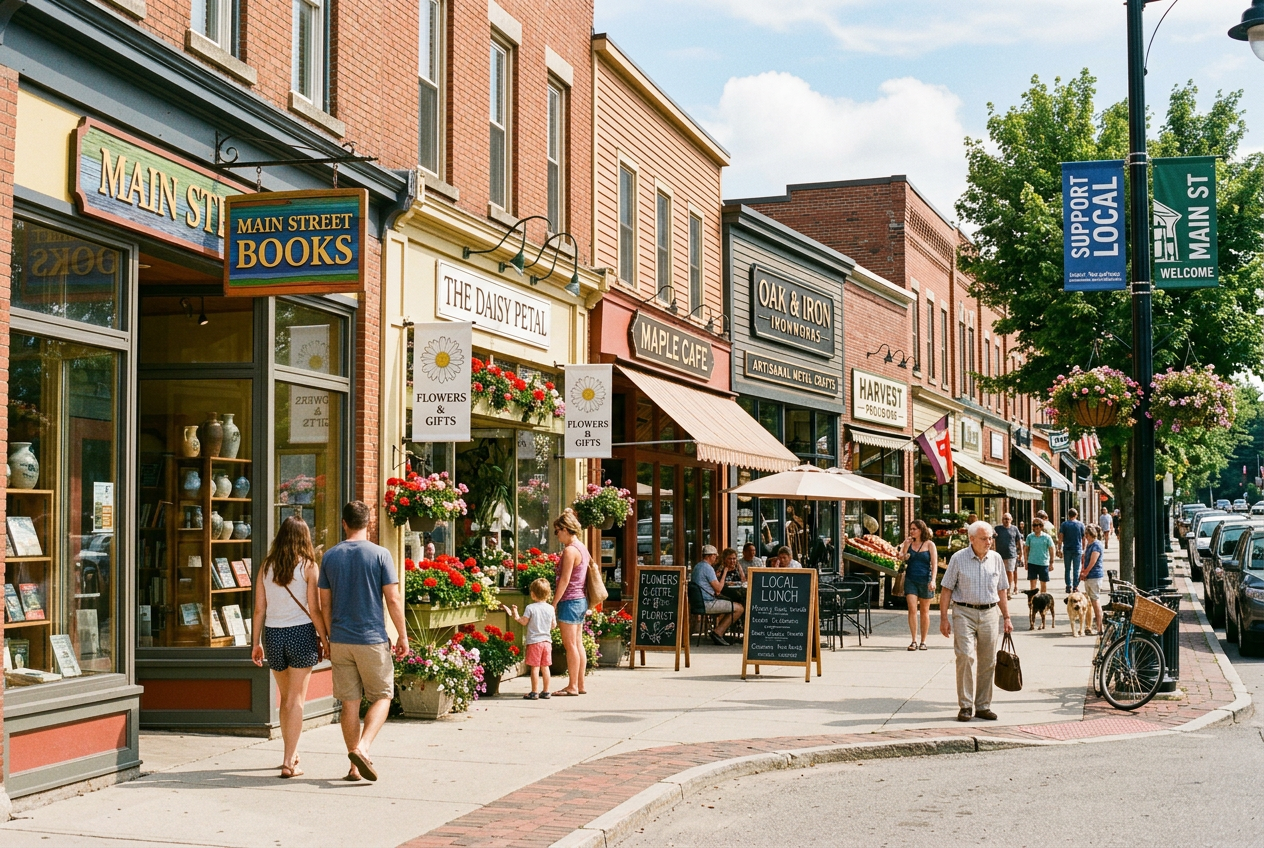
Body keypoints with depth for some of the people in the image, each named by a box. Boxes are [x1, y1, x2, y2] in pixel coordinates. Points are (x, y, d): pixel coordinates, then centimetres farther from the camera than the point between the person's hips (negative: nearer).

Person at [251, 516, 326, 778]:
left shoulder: (267, 567, 4)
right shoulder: (309, 567, -6)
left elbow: (259, 609, 5)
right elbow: (314, 610, -8)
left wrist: (256, 643, 12)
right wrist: (324, 640, 1)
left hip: (273, 635, 4)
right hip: (301, 633, -4)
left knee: (285, 698, 19)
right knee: (296, 699, 1)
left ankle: (291, 753, 31)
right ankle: (289, 762, -3)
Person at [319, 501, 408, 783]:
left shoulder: (330, 556, 4)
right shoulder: (380, 554, -6)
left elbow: (325, 604, 8)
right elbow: (393, 600, -7)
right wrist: (402, 636, 2)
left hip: (340, 640, 3)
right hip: (372, 640, -3)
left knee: (350, 703, 8)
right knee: (382, 697, 8)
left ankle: (355, 768, 11)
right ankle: (362, 748, -13)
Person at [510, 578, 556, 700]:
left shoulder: (530, 608, -10)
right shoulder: (550, 608, 3)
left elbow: (523, 622, -7)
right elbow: (553, 625, 8)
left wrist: (515, 615, 8)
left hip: (534, 641, -4)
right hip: (547, 640, 4)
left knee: (535, 667, -2)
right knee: (545, 667, 10)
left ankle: (534, 692, 0)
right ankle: (546, 691, 14)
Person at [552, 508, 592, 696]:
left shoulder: (570, 550, -15)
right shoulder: (583, 548, 12)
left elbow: (565, 580, -18)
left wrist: (554, 603, -14)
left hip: (569, 601, -9)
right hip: (581, 600, 9)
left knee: (570, 644, -4)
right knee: (578, 644, 11)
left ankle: (572, 686, -1)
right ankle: (581, 685, 14)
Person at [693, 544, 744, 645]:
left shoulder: (697, 567, 17)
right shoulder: (708, 568, -15)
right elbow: (719, 588, -17)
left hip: (700, 602, 11)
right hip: (707, 604, -11)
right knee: (739, 608, -8)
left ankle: (718, 632, 21)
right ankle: (718, 632, -6)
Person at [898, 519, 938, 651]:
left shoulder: (929, 544, 0)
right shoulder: (908, 543, 8)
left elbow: (934, 563, -4)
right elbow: (901, 558, -1)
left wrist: (933, 580, -14)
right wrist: (906, 545, -11)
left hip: (925, 580, -2)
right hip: (910, 580, 2)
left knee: (924, 611, 7)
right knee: (912, 609, -10)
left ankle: (923, 641, 15)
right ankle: (914, 641, -9)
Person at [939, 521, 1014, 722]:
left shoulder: (996, 559, 8)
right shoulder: (958, 558, -3)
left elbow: (1002, 591, 15)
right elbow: (946, 590, -1)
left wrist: (1006, 617, 10)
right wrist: (943, 618, -6)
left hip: (989, 614, 4)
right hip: (964, 613, -4)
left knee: (987, 662, 5)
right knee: (966, 657, -13)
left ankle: (983, 706, 14)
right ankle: (965, 705, -8)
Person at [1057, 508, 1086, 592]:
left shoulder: (1064, 524, 0)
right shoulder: (1081, 525, 1)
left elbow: (1060, 537, -5)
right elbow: (1084, 539, 2)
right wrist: (1083, 550, 11)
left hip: (1067, 550, 0)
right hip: (1077, 550, 0)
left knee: (1067, 569, 11)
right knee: (1076, 570, 5)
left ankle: (1069, 586, 5)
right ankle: (1075, 587, 4)